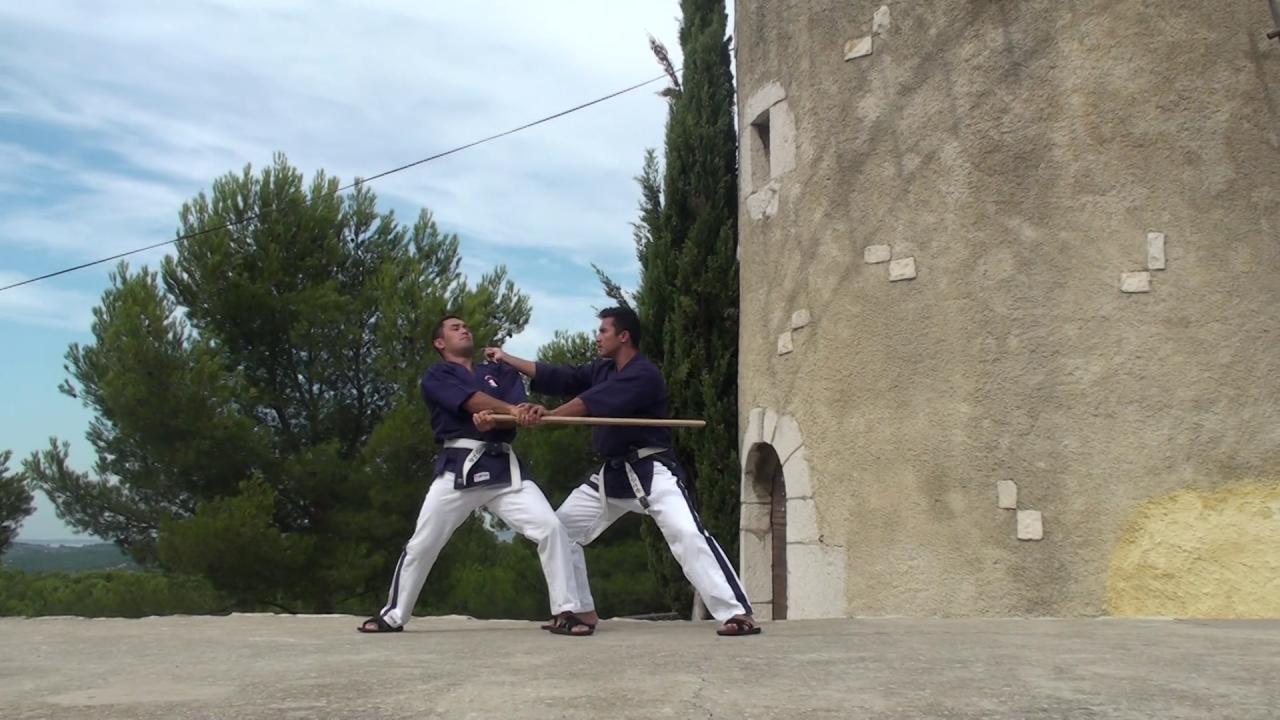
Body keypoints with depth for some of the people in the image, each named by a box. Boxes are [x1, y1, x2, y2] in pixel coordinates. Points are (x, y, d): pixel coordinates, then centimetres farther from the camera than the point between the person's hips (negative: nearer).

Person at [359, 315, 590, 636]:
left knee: (551, 528, -13)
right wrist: (510, 410, -26)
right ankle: (393, 616, 21)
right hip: (458, 468, -2)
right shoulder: (436, 376, 9)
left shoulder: (502, 373, 20)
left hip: (504, 468, 2)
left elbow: (520, 412, 0)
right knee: (421, 545, 2)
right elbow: (471, 401, -12)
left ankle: (566, 612, -7)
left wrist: (493, 418, -21)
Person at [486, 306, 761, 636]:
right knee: (561, 528, 8)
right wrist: (506, 358, 9)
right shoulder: (602, 370, 9)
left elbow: (592, 403, -29)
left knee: (687, 534, -26)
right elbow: (557, 377, 8)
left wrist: (548, 415, -37)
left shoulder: (644, 374, -18)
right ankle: (582, 610, 17)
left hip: (651, 471, -9)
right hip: (612, 474, 9)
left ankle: (737, 613, -27)